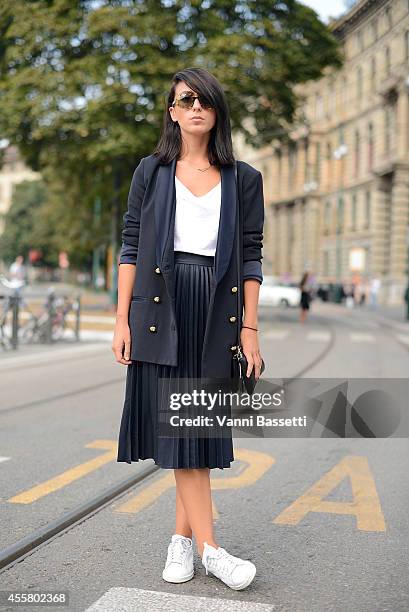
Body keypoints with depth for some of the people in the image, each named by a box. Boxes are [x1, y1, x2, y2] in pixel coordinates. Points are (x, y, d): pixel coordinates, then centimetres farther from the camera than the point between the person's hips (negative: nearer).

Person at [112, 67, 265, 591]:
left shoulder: (243, 179, 8)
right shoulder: (151, 171, 7)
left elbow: (251, 258, 5)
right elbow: (130, 247, 5)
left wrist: (249, 328, -1)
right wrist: (122, 320, -2)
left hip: (217, 311, 1)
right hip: (161, 309, -1)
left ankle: (182, 536, 17)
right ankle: (208, 547, -1)